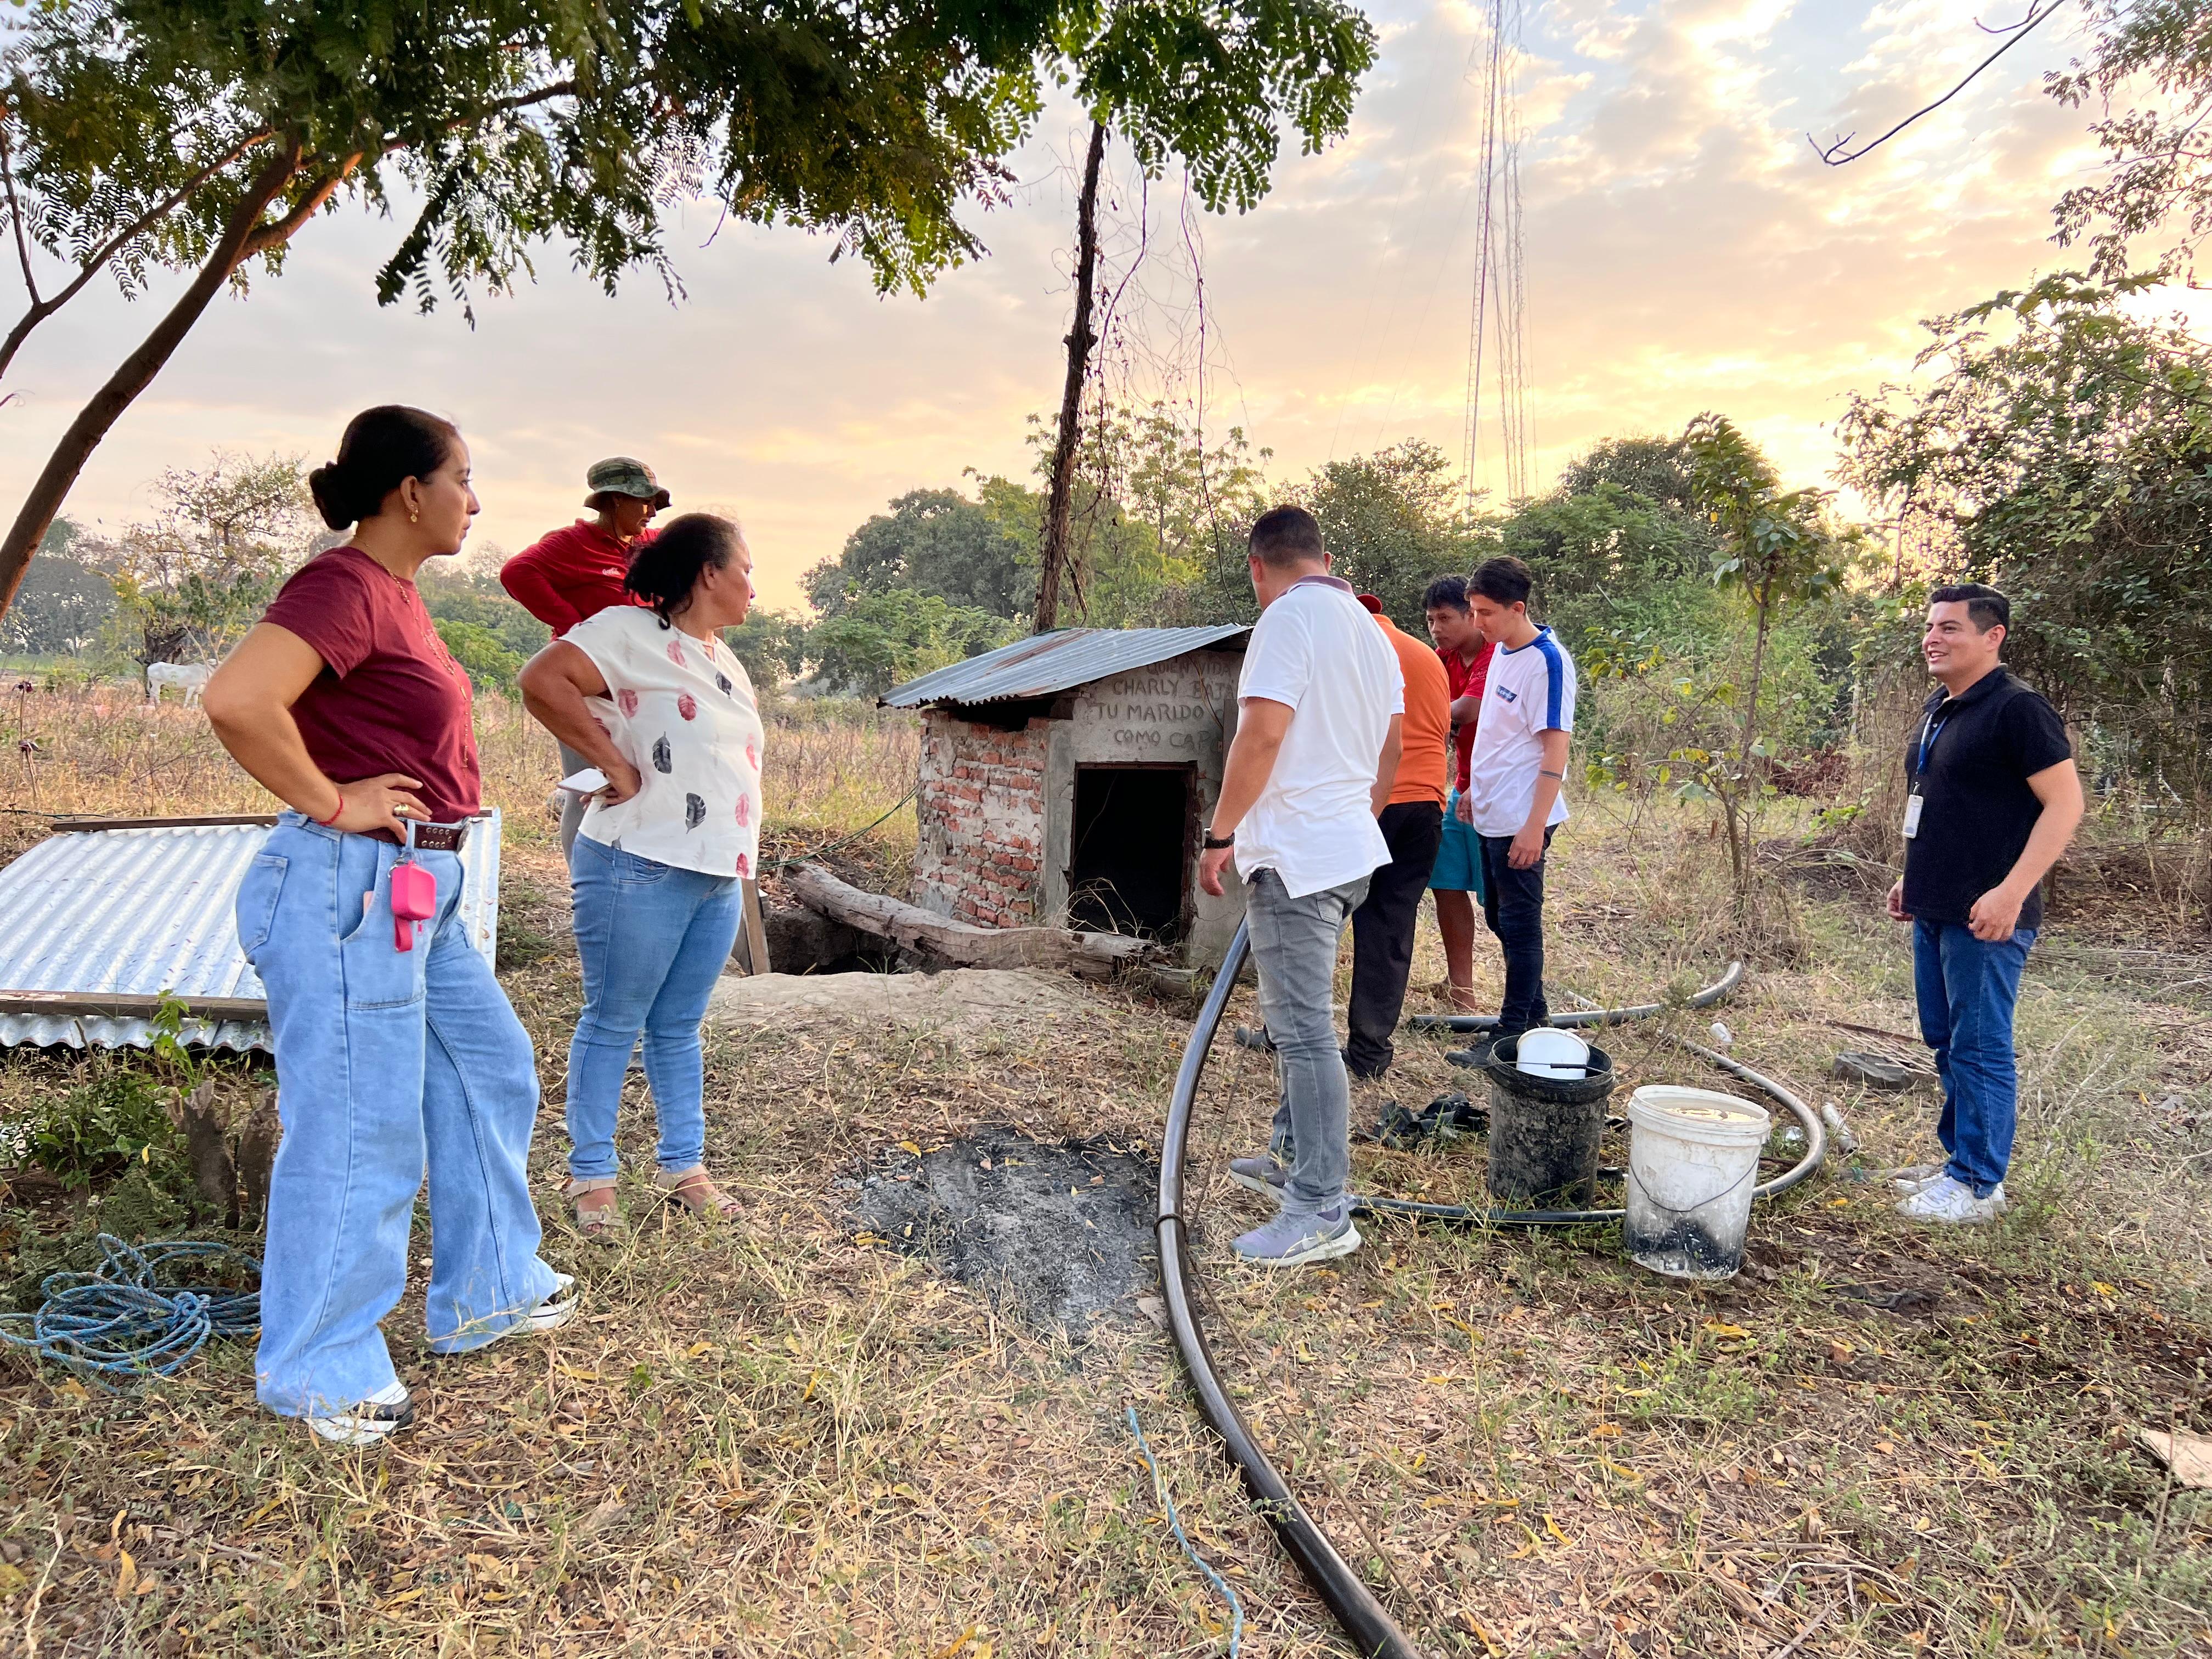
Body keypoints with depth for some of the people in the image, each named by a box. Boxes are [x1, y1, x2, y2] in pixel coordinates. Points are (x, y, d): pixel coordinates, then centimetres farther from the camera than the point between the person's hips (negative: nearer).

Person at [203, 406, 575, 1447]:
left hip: (418, 891, 11)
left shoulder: (392, 591, 13)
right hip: (350, 888, -10)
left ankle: (485, 1294, 36)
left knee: (490, 1071, 19)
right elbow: (234, 700, -32)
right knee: (359, 1135, 1)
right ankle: (318, 1375, 20)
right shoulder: (343, 588, -17)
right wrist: (329, 802, -19)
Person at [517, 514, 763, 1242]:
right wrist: (616, 766, -20)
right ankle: (592, 1176, 16)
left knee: (678, 1029, 16)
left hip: (720, 876, 8)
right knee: (613, 1024, 4)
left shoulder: (723, 658, 18)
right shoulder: (632, 632, -10)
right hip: (643, 868, -8)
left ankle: (683, 1165, 26)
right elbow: (542, 680, -23)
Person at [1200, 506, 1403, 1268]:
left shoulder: (1289, 618, -13)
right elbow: (1393, 742, 21)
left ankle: (1323, 1213, -1)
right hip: (1349, 850, 10)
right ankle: (1295, 1158, 32)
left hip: (1296, 856, -10)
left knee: (1305, 1031, -6)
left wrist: (1219, 835, -15)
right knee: (1297, 1017, 21)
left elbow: (1262, 733, -22)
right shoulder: (1369, 628, 15)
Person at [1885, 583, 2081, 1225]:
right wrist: (1913, 878, 20)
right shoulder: (1939, 708, 13)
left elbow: (2065, 802, -17)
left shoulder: (2017, 709, -14)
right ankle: (1960, 1158, 29)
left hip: (1986, 916, -9)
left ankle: (1978, 1185, 9)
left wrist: (2011, 892, -23)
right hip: (1933, 911, 9)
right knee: (1945, 1041, 16)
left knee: (1980, 1048, -1)